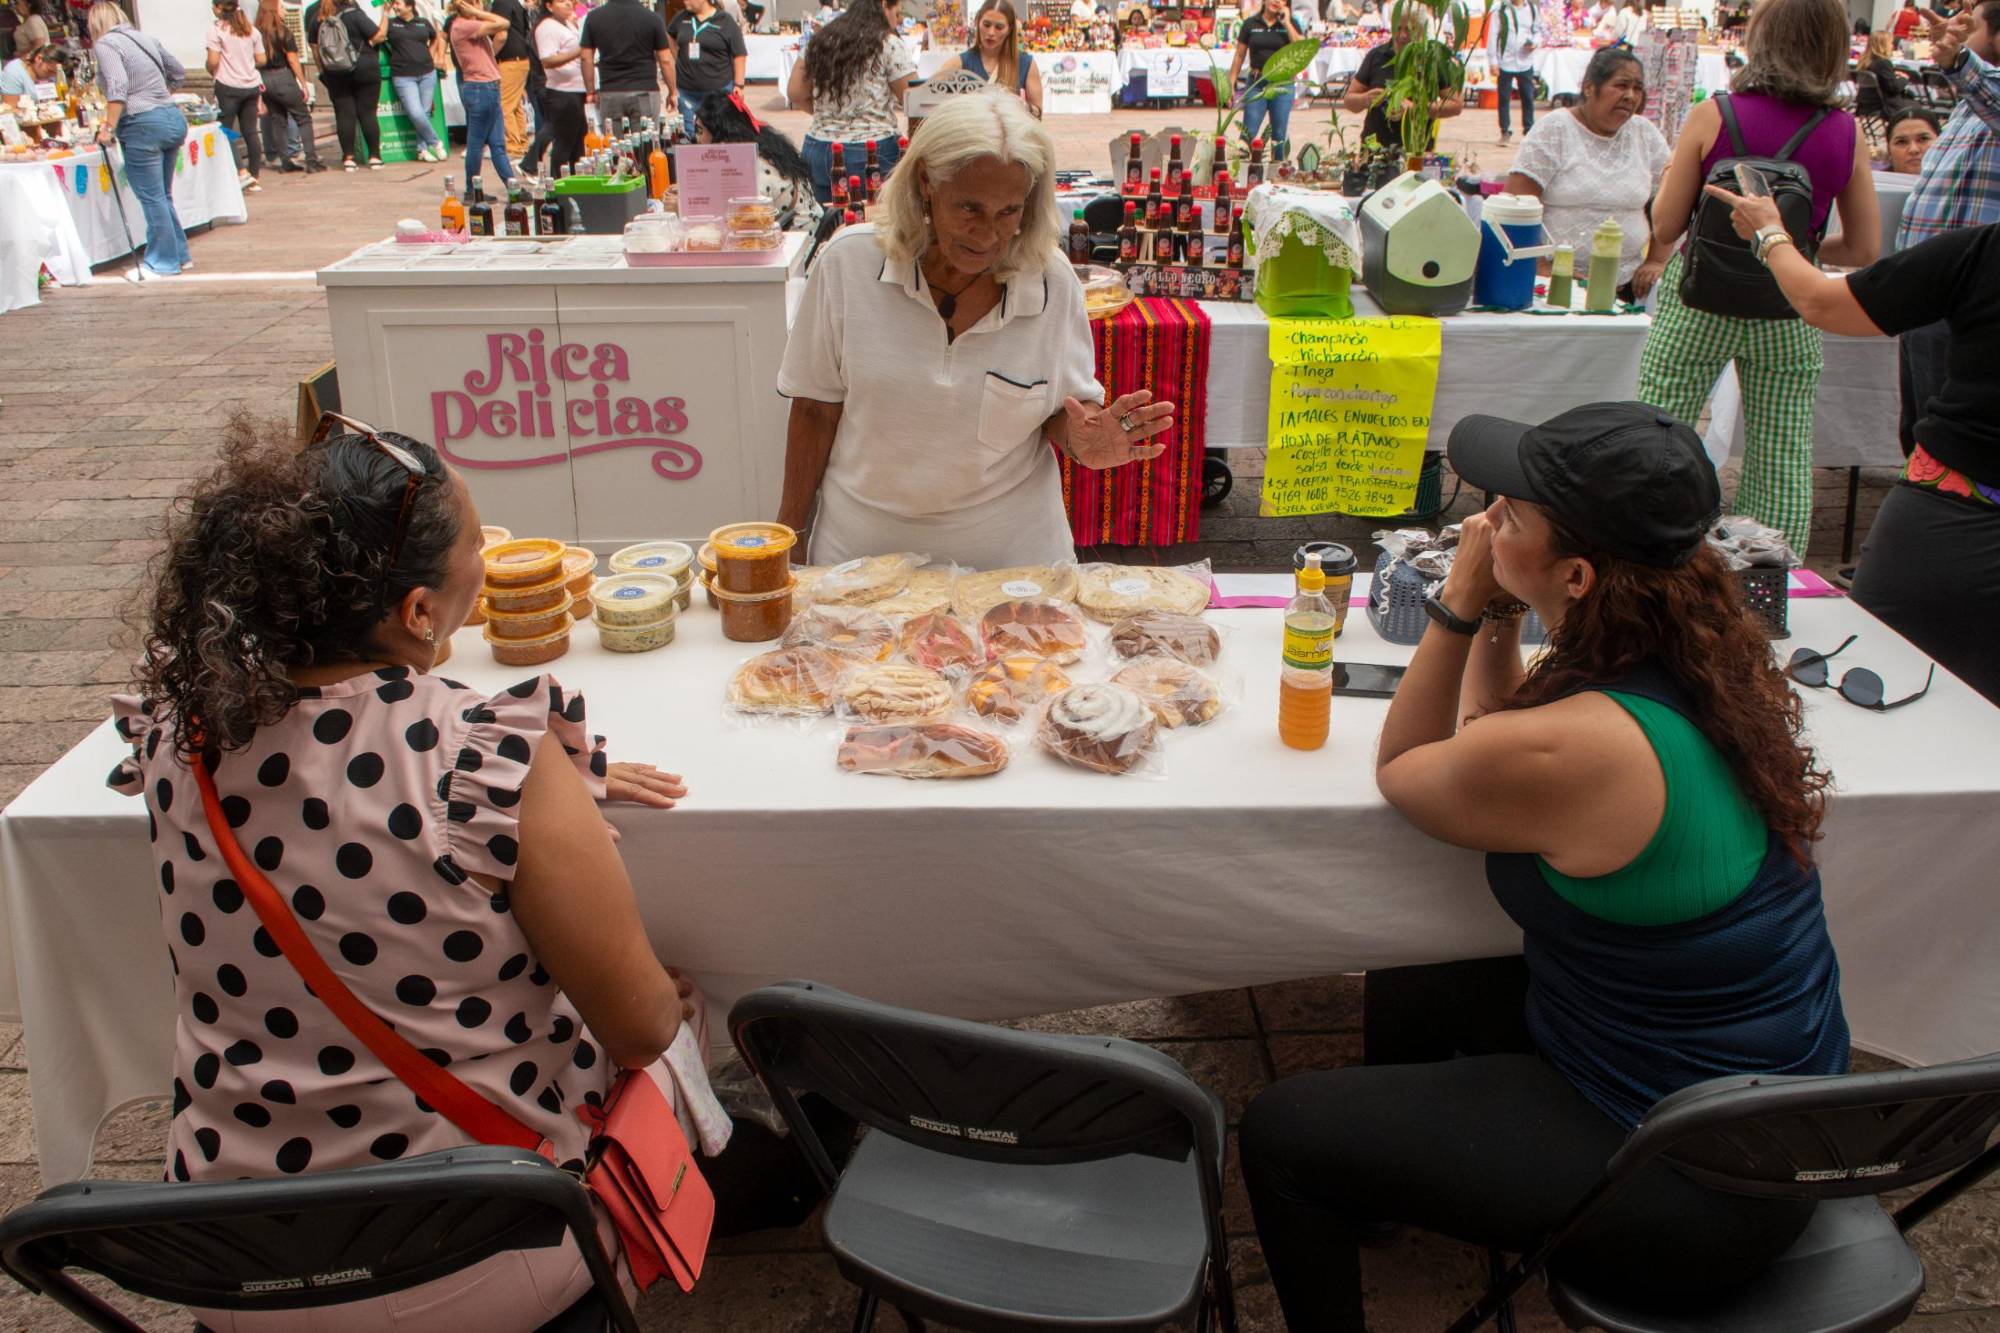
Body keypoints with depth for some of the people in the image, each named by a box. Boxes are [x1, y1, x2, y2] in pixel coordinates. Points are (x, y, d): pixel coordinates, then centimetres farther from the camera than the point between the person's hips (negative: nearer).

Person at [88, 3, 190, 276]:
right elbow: (179, 74, 22)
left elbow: (117, 86, -19)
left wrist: (109, 127, -15)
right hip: (173, 117, 7)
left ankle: (163, 262, 6)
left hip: (143, 126, -7)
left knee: (152, 198, 1)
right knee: (163, 195, 18)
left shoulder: (105, 44, -7)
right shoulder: (147, 38, 13)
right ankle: (179, 254, 23)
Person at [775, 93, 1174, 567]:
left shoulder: (1051, 279, -10)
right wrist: (790, 529, 0)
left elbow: (1069, 404, 1)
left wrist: (1082, 440, -22)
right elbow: (817, 407, -4)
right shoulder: (850, 261, -12)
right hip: (864, 546, 0)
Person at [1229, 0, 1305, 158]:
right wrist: (1231, 84, 1)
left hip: (1283, 85, 0)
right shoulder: (1250, 24, 5)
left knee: (1280, 136, 4)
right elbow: (1239, 56, 7)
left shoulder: (1290, 24, 6)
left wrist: (1286, 23, -9)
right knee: (1248, 133, -7)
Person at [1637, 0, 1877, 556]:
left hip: (1699, 301, -2)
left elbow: (1664, 229, -4)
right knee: (1784, 465, 9)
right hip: (1789, 314, 2)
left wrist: (1671, 176, 15)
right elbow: (1865, 249, 3)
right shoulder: (1847, 134, -2)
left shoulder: (1713, 116, -9)